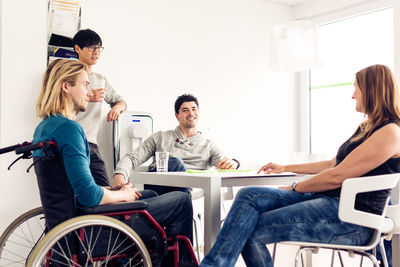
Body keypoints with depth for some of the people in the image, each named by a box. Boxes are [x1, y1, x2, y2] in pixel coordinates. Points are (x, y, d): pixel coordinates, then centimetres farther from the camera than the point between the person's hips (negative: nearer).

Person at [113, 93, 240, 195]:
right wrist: (119, 175, -8)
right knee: (175, 162, -32)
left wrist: (232, 163, -20)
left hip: (187, 190, 0)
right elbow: (132, 158, 15)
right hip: (154, 186, 1)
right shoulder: (160, 137, 23)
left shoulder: (208, 146, 24)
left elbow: (224, 166, 8)